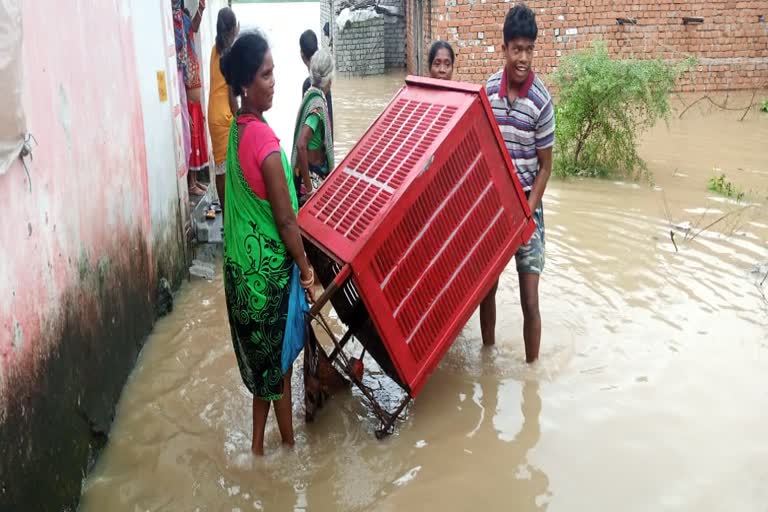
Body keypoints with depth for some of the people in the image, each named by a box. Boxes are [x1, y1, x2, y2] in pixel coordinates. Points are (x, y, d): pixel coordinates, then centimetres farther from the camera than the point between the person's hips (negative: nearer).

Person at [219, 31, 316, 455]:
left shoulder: (237, 129, 5)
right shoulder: (264, 139, -24)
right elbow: (285, 218, -20)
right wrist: (306, 269, -9)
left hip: (242, 261, 8)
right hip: (268, 267, -8)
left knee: (261, 355, 20)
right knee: (279, 356, 10)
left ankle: (259, 443, 34)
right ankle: (287, 444, 29)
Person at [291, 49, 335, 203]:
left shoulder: (311, 93, 4)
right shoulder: (318, 104, -23)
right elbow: (301, 145, -33)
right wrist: (308, 187, -29)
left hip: (316, 170, 9)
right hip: (312, 173, -9)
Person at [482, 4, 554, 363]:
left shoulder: (542, 101, -13)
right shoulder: (487, 90, -3)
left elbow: (545, 165, -7)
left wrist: (526, 214, -14)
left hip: (526, 205, -3)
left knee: (529, 300, -4)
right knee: (485, 287, 13)